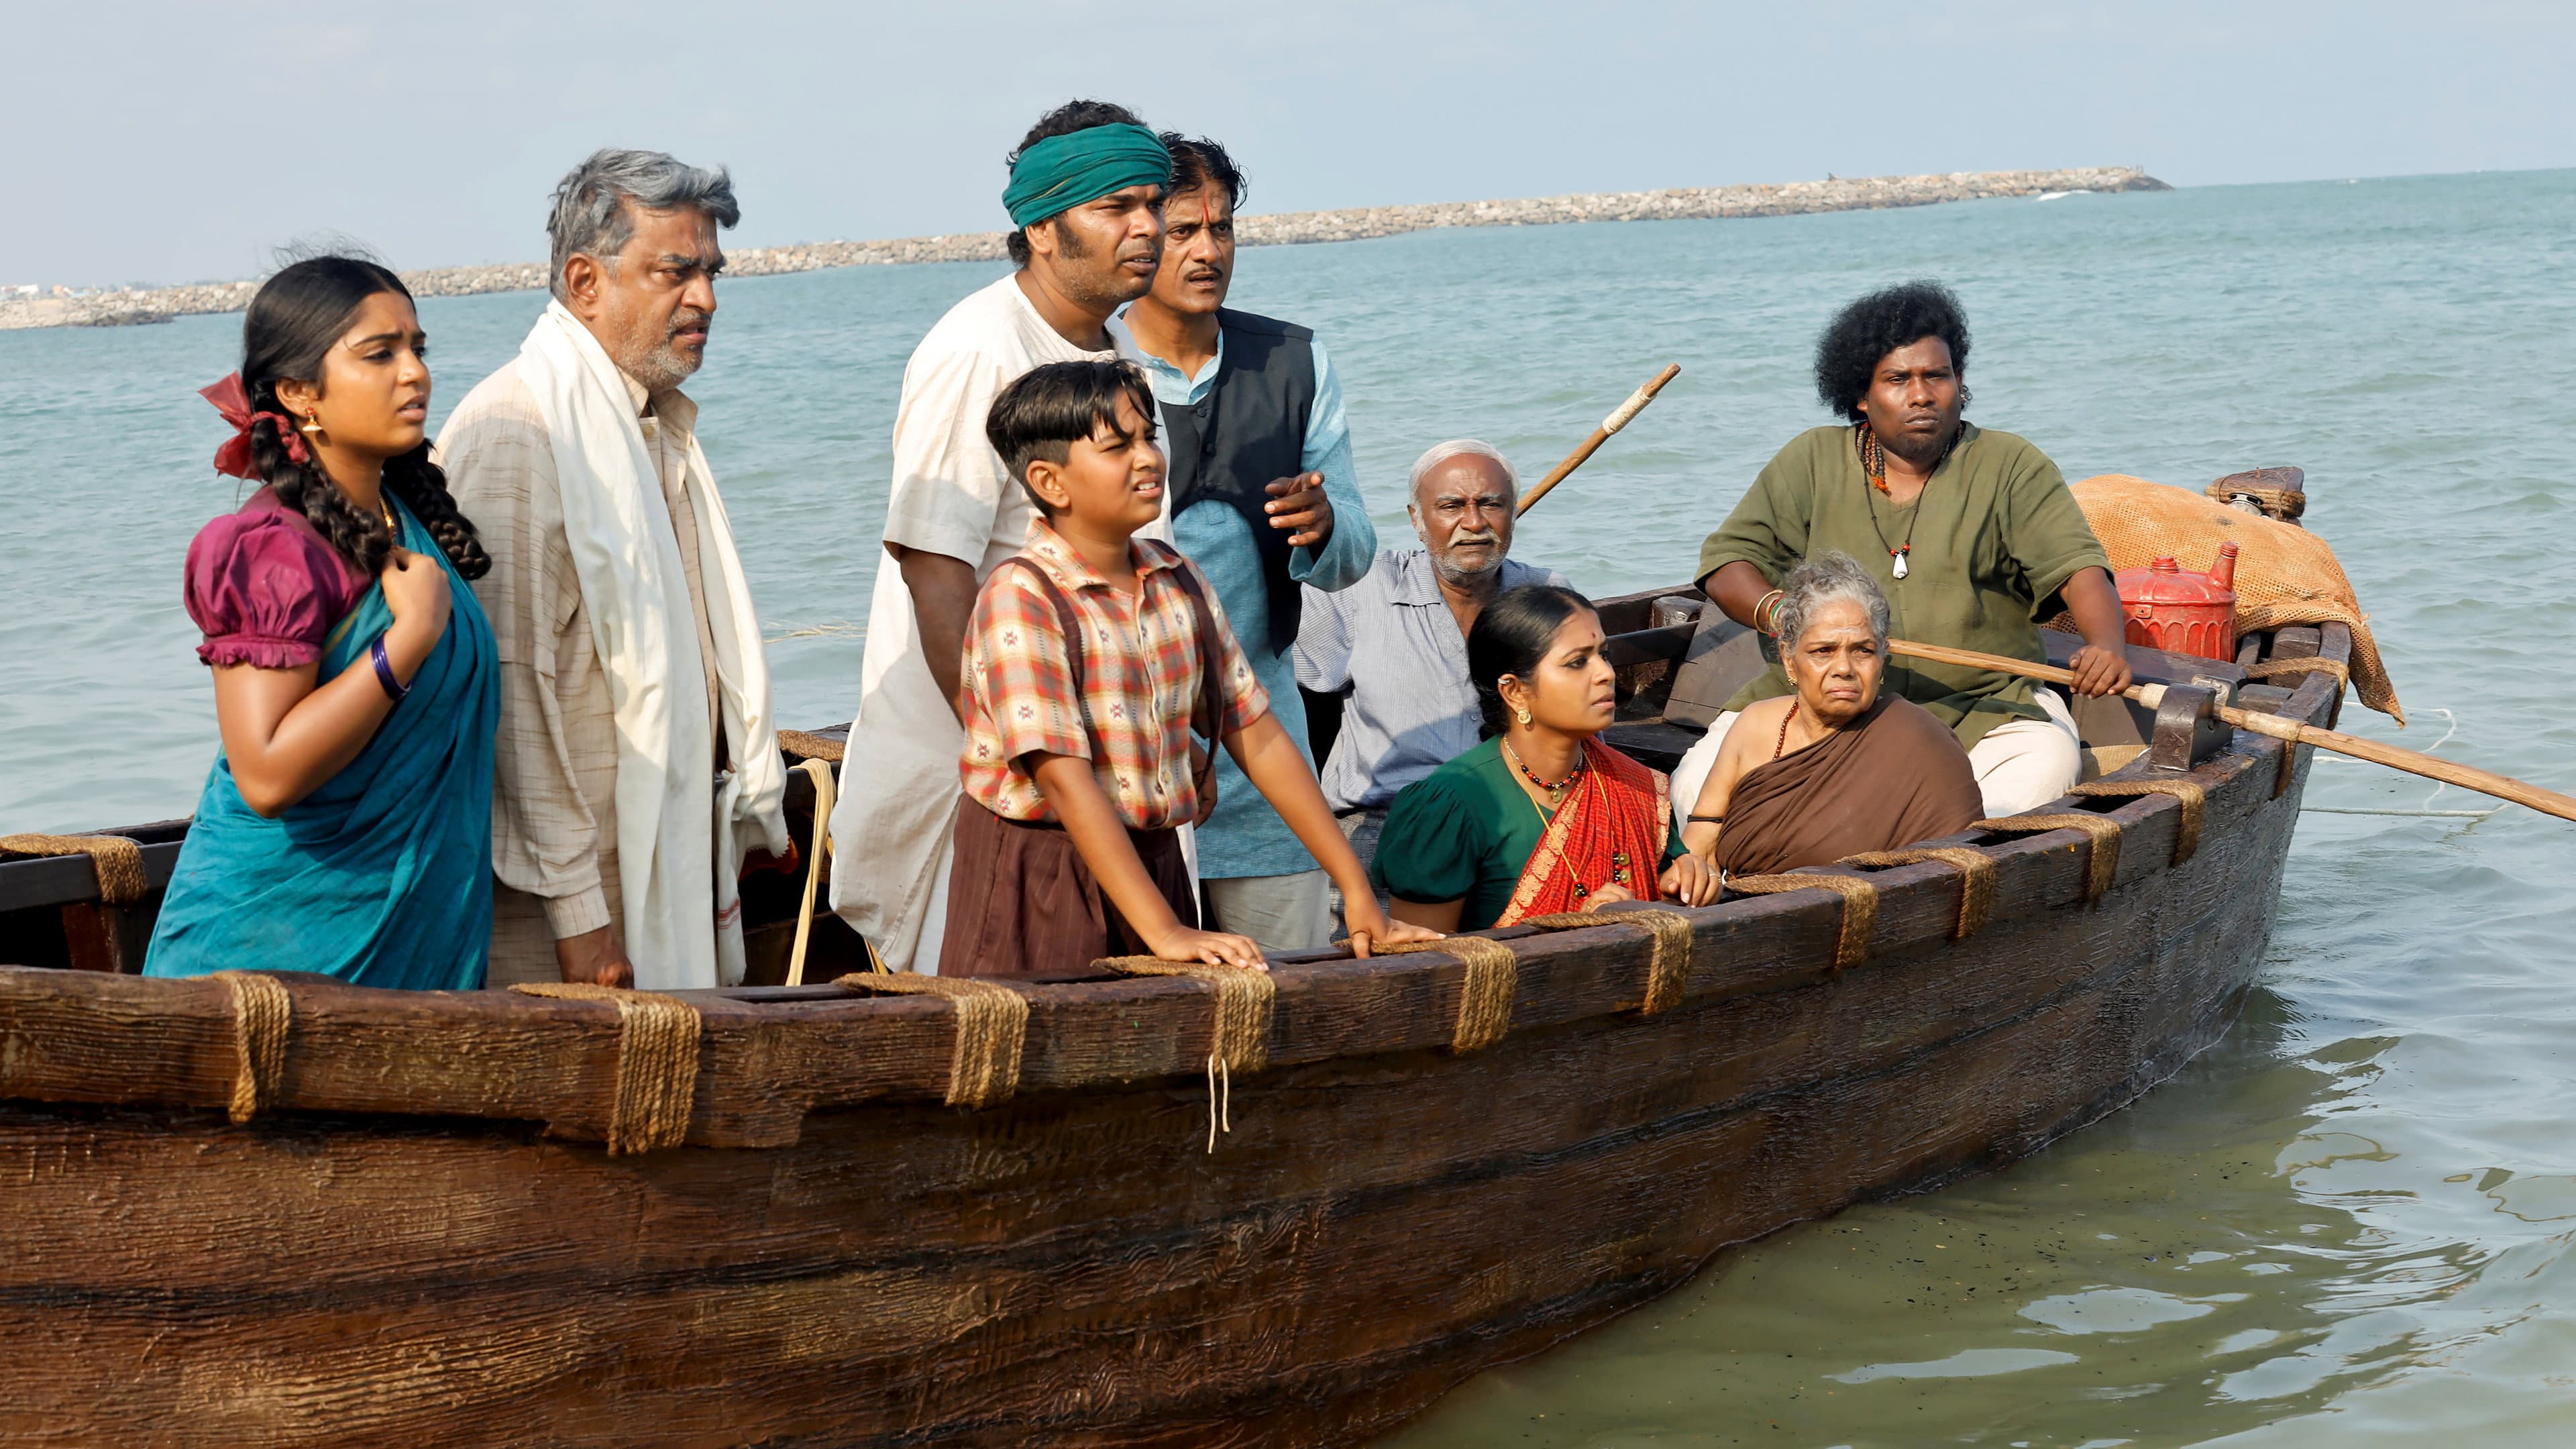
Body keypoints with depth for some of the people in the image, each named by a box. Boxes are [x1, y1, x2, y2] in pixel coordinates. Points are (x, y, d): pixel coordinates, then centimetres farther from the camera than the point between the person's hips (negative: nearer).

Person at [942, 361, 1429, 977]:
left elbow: (1258, 736, 8)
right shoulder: (1021, 598, -15)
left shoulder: (1179, 583, 7)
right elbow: (1065, 781, -22)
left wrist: (1358, 891, 3)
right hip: (1038, 885, -6)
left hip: (1152, 866, 6)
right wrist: (1163, 931, -28)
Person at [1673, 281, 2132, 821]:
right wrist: (1774, 609, -19)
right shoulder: (1813, 462, 8)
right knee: (1701, 781, -22)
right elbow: (1729, 559, 5)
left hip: (1981, 706, -1)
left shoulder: (2011, 468, 5)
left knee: (2047, 761, -32)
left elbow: (2078, 564, -6)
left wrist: (2106, 646, -28)